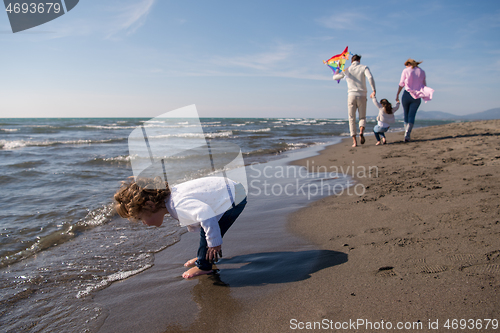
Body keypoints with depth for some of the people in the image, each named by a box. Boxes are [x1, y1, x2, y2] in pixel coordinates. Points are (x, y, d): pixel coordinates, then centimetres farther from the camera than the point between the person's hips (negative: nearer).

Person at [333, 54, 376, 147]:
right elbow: (370, 77, -15)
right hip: (362, 96, -1)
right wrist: (374, 90, -13)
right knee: (362, 117, 13)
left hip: (351, 95, 1)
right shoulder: (364, 67, 4)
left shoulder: (347, 70, 9)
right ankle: (361, 132, -18)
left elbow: (335, 77, 21)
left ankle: (354, 141, -4)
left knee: (352, 119, 6)